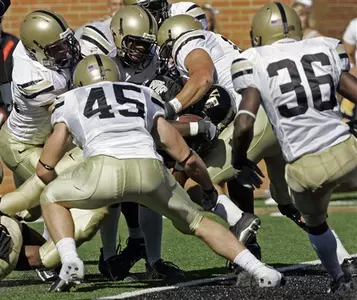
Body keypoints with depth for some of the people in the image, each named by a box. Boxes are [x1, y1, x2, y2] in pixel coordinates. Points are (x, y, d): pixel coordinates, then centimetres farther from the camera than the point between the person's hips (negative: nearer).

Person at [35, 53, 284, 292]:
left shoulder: (69, 101, 29)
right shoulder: (143, 95, 34)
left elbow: (45, 169, 28)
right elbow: (186, 157, 31)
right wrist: (210, 190, 47)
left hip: (104, 168, -2)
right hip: (150, 169, 2)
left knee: (51, 198, 26)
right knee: (197, 222, 24)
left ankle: (70, 262, 3)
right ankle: (259, 270, 8)